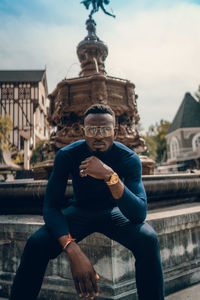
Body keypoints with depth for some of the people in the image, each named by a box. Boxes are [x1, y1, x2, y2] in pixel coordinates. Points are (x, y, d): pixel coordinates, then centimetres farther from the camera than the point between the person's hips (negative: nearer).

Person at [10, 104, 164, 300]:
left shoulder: (129, 158, -22)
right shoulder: (66, 155, -21)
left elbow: (140, 214, -31)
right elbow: (51, 206, -23)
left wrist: (110, 176, -48)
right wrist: (73, 250, -40)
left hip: (113, 211, 0)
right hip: (79, 211, 1)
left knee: (148, 240, -29)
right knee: (36, 244, -25)